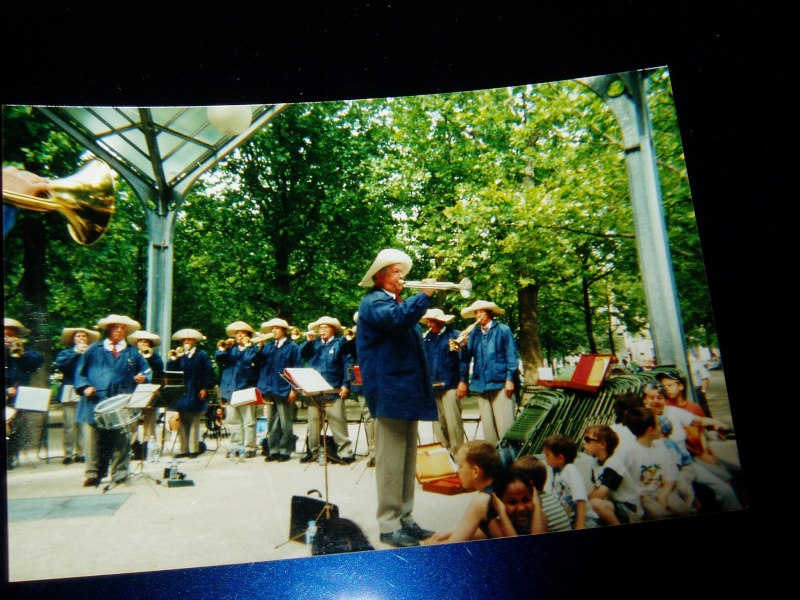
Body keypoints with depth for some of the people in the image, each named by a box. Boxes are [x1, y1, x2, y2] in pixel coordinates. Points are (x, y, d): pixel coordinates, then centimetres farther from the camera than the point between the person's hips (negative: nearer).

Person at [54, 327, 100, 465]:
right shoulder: (66, 353, 16)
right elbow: (59, 364, -6)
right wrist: (76, 352, -7)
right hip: (70, 392, 0)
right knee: (70, 424, -6)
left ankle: (80, 453, 3)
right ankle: (68, 454, 0)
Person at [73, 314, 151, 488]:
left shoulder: (132, 352, 15)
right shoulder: (94, 350, 12)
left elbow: (146, 371, 14)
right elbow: (80, 371, 11)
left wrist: (143, 378, -8)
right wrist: (84, 387, -6)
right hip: (95, 403, 0)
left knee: (121, 442, 1)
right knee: (93, 441, 1)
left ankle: (120, 477, 9)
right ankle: (93, 476, 13)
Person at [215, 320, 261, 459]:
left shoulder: (253, 348, 7)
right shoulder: (231, 348, 19)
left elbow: (252, 360, -11)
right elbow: (218, 359, 6)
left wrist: (248, 346, -14)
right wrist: (224, 349, -9)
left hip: (246, 389, -5)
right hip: (230, 389, 5)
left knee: (248, 420, -4)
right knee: (232, 420, 8)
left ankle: (249, 447, 0)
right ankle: (236, 445, 16)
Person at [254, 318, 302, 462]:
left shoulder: (292, 347, 1)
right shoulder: (267, 347, 15)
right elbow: (258, 363, 7)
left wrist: (294, 389, -11)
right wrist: (260, 347, -3)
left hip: (284, 390, -5)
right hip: (268, 389, 5)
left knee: (285, 423, 2)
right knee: (271, 423, 9)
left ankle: (285, 451, 9)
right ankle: (273, 450, 17)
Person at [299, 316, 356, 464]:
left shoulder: (339, 343, 5)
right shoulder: (315, 343, 18)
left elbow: (346, 364, -1)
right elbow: (302, 355, 8)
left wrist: (346, 385, -10)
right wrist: (309, 341, -3)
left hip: (333, 390, -5)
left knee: (337, 423, -8)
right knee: (313, 421, 10)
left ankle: (345, 452, -4)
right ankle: (312, 451, 20)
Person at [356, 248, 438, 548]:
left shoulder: (395, 301, 24)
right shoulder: (374, 301, -7)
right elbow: (397, 318, -28)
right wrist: (423, 295, -20)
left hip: (407, 392, 10)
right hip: (390, 393, -10)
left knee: (407, 460, 13)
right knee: (390, 460, -6)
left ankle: (405, 519, 21)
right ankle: (389, 525, 2)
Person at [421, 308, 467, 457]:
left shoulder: (455, 335, 0)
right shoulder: (425, 337, 12)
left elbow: (463, 359, -3)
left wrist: (462, 381, -10)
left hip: (450, 384, -5)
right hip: (432, 385, 5)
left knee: (453, 420, -6)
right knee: (437, 421, 9)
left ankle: (457, 453, 5)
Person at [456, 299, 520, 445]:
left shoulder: (503, 330, 3)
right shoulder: (474, 333, 13)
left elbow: (512, 356, -1)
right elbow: (466, 357, 10)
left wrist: (510, 379, -8)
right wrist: (463, 380, 3)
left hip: (500, 384, -4)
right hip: (480, 385, 4)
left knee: (504, 424, -6)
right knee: (487, 425, 8)